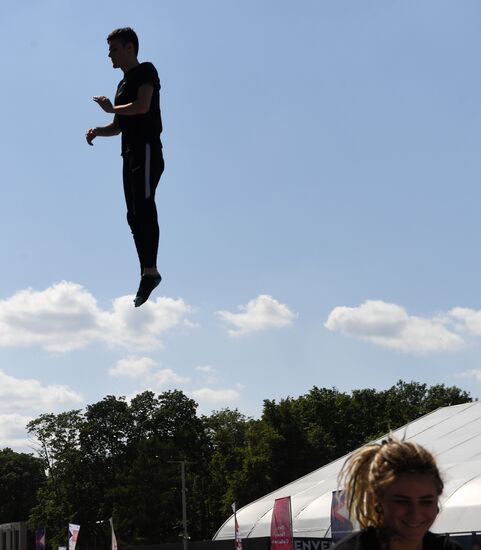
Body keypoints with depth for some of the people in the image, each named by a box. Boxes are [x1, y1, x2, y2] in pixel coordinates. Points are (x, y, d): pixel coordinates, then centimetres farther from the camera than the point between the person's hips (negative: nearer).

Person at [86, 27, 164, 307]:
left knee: (144, 207, -20)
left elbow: (142, 106, -18)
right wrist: (97, 130, 9)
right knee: (135, 215, 5)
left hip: (147, 150, -9)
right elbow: (118, 126, 29)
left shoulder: (145, 71, -1)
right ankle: (147, 273, 7)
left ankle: (150, 270, -25)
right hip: (131, 154, 9)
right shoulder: (123, 84, 25)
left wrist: (111, 108, -4)